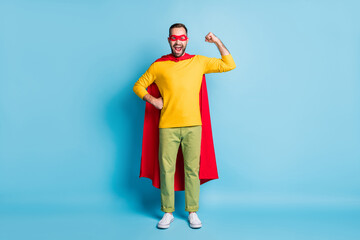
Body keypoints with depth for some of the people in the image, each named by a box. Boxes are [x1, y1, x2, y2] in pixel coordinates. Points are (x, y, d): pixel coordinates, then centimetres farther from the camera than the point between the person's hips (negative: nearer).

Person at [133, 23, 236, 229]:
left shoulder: (199, 62, 9)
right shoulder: (159, 66, 7)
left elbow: (229, 65, 12)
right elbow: (138, 86, 15)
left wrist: (218, 42, 7)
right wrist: (152, 100, 1)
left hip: (193, 125, 0)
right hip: (167, 126, 0)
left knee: (192, 169, 4)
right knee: (166, 169, 3)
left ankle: (193, 212, 18)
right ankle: (168, 213, 17)